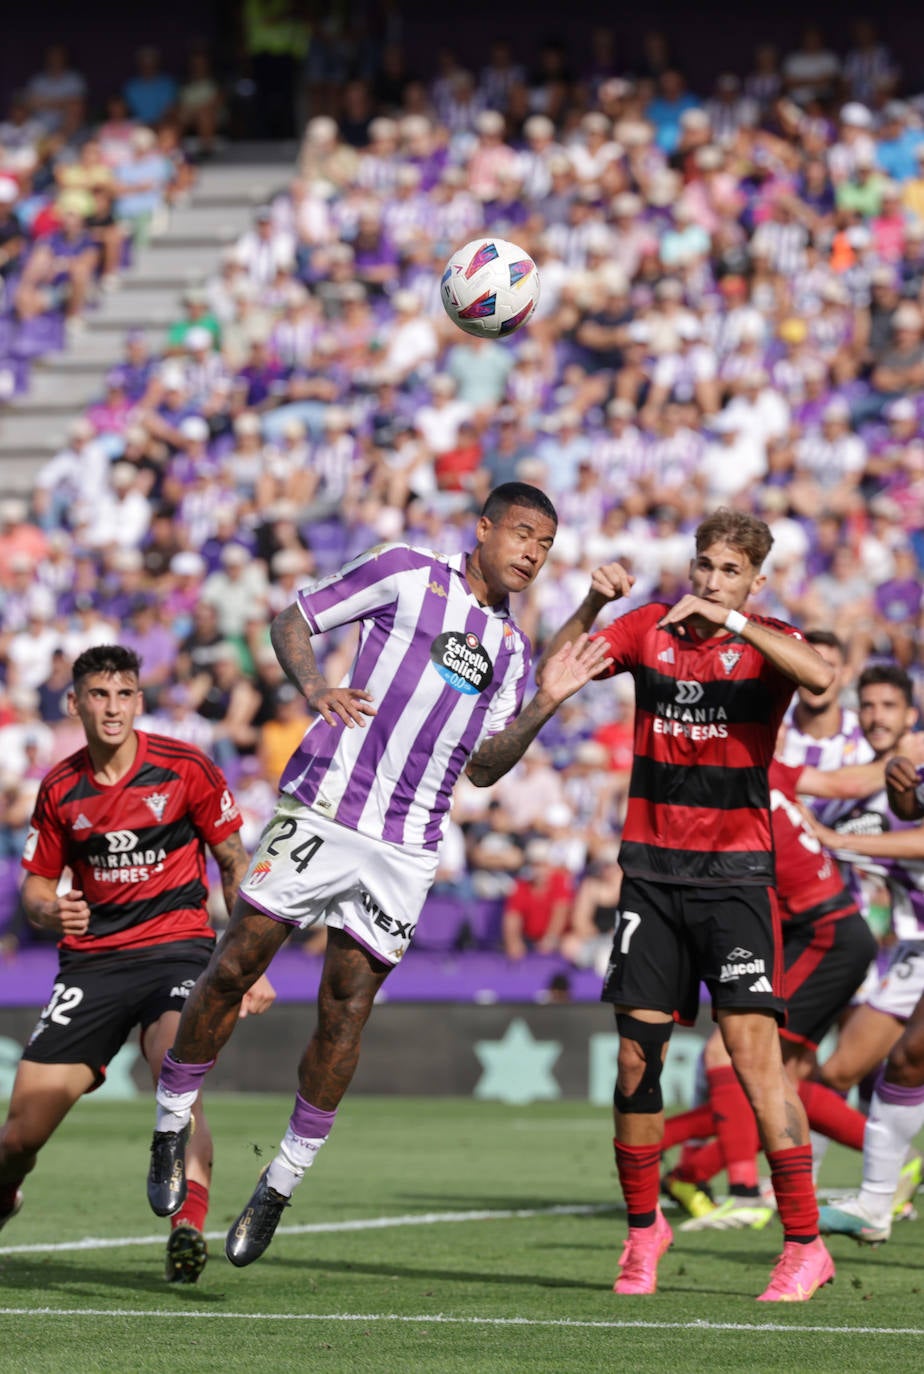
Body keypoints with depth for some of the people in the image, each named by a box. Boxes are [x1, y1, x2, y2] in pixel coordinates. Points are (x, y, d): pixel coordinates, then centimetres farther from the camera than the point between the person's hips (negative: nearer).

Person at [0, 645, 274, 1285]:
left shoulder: (185, 769, -3)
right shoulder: (60, 788, 4)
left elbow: (235, 863, 6)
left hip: (178, 948, -3)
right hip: (92, 960, 3)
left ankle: (190, 1228, -35)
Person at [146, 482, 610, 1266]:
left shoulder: (510, 647, 18)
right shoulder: (407, 573, 4)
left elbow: (482, 767, 15)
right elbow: (294, 619, 5)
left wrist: (546, 704, 3)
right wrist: (313, 688, -13)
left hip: (405, 850, 4)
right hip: (321, 811, -4)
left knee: (346, 1011, 1)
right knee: (233, 970, -6)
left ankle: (280, 1188, 12)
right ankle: (172, 1128, 13)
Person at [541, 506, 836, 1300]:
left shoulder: (766, 642, -3)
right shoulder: (651, 629, 6)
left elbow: (820, 675, -25)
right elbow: (559, 669, 0)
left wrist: (730, 619, -27)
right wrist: (594, 602, -14)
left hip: (735, 871, -3)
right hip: (652, 869, 3)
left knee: (754, 1049, -12)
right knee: (637, 1055, 2)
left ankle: (805, 1244, -9)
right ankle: (644, 1228, 20)